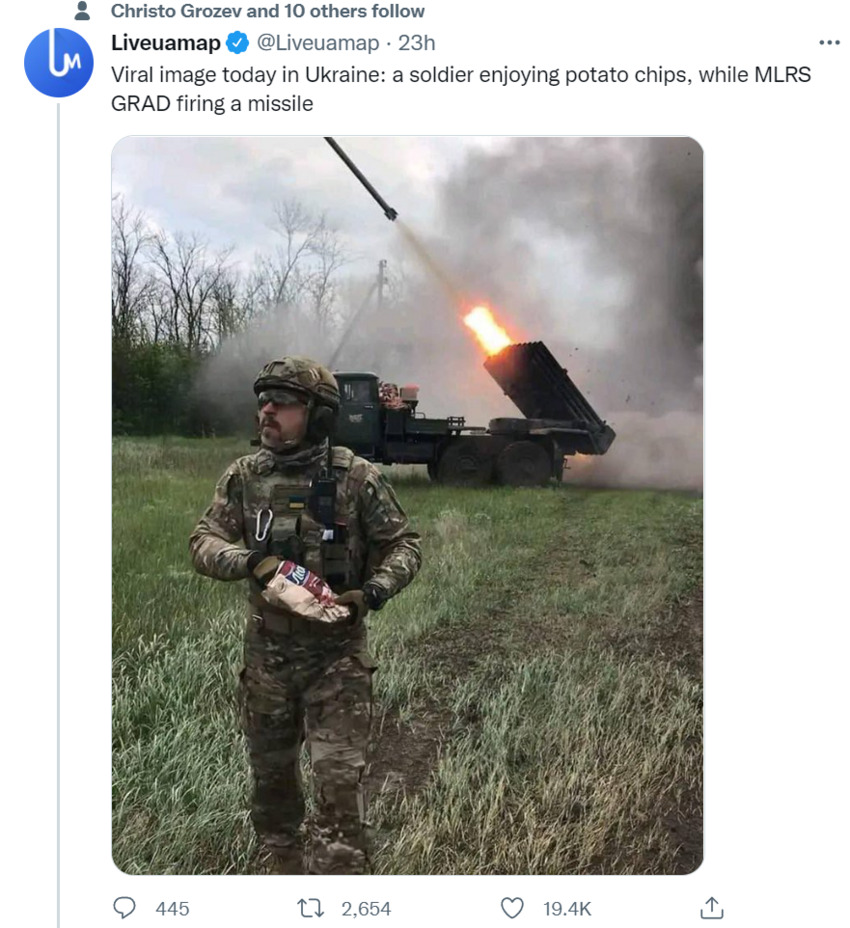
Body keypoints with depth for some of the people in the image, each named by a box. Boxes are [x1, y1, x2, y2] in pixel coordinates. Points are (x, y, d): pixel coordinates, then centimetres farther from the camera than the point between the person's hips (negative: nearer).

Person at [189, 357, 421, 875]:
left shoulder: (357, 479, -10)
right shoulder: (244, 477, -1)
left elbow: (404, 545, -3)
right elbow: (205, 541, -3)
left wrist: (375, 590, -21)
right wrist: (249, 561, -23)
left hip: (337, 655, -4)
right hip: (266, 653, 4)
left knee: (340, 784, -6)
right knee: (270, 777, 20)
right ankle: (287, 868, 44)